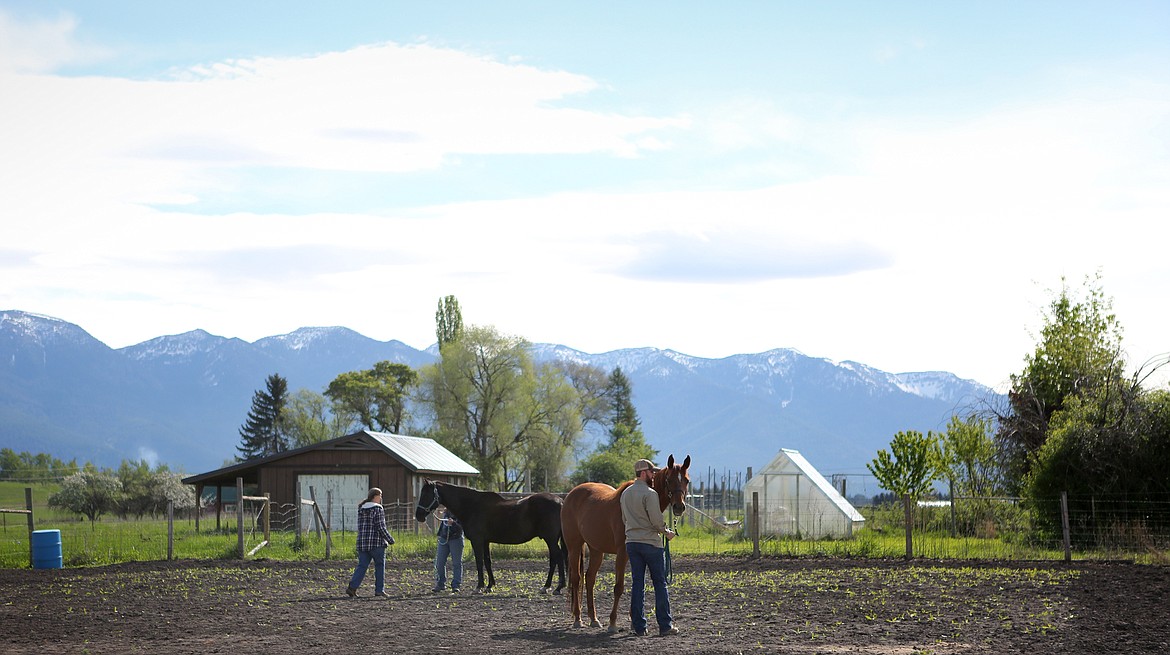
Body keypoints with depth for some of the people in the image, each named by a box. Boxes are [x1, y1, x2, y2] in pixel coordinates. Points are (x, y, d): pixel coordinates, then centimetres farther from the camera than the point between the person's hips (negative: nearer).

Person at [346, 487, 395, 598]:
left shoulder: (361, 509, 10)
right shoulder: (378, 509, -10)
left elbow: (361, 527, 14)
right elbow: (381, 527, -13)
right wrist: (390, 540, -4)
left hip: (362, 543, 6)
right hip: (376, 543, -6)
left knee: (362, 566, 7)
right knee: (380, 566, 7)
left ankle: (352, 587, -6)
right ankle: (379, 590, 7)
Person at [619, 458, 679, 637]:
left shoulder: (625, 493, 10)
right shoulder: (649, 494, -14)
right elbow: (656, 520, -16)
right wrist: (667, 533, 0)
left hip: (631, 542, 6)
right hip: (651, 542, -6)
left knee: (637, 584, 7)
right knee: (660, 583, 2)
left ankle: (639, 627, 6)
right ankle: (665, 625, 2)